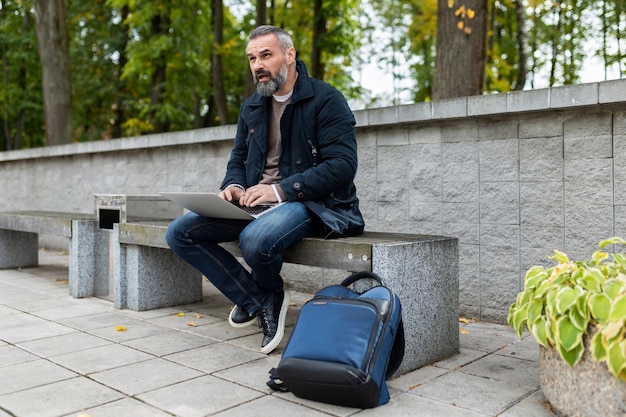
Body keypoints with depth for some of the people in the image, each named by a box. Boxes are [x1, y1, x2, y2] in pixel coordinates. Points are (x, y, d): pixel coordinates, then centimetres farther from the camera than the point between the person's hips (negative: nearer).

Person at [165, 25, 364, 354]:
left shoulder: (325, 99, -6)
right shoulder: (251, 107, 15)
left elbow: (343, 165, -16)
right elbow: (238, 160, 22)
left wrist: (282, 189, -23)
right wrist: (232, 186, -3)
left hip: (312, 204, -7)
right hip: (255, 203, 7)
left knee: (255, 240, -38)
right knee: (180, 233, -9)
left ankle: (270, 293, 2)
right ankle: (260, 302, -4)